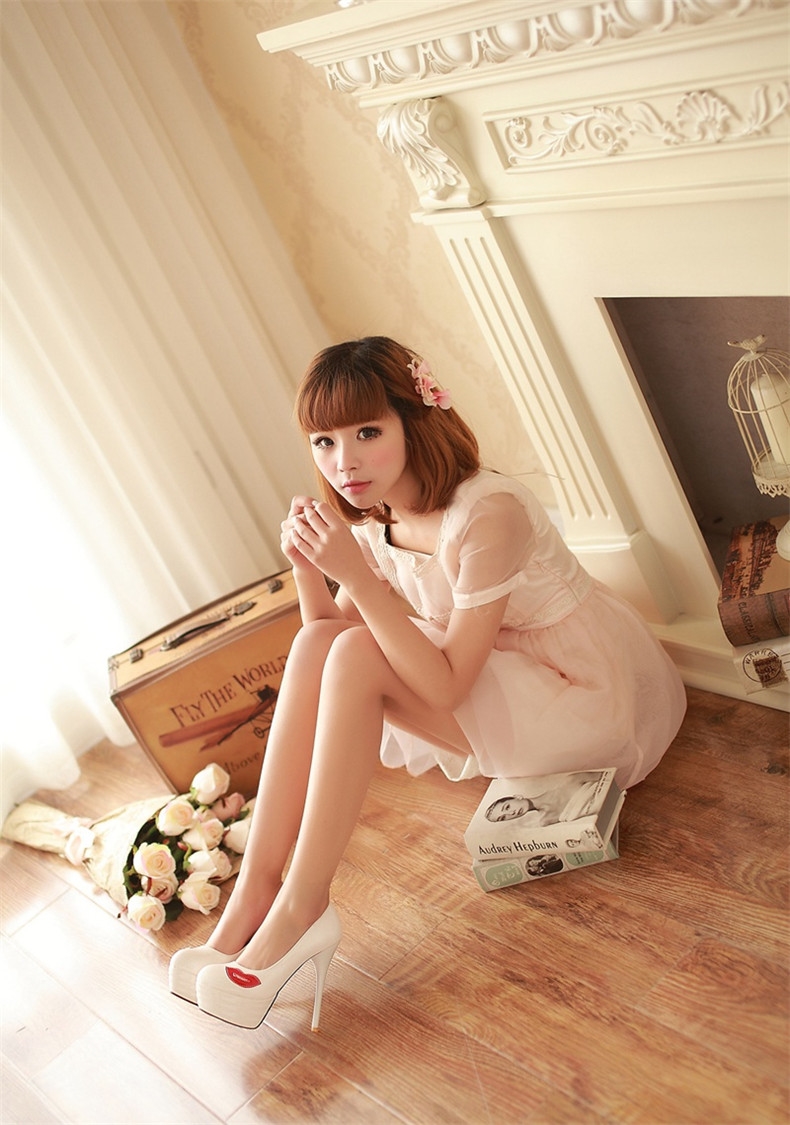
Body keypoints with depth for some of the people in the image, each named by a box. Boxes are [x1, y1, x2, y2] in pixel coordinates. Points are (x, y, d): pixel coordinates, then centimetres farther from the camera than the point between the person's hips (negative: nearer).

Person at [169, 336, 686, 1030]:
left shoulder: (488, 514, -27)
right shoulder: (368, 522, -3)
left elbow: (446, 686, -28)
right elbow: (327, 634, 1)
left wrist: (356, 575, -34)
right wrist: (308, 569, -17)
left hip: (597, 699, -7)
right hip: (499, 694, 7)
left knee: (359, 656, -25)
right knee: (317, 643, -14)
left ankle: (301, 909, -16)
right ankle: (254, 894, -12)